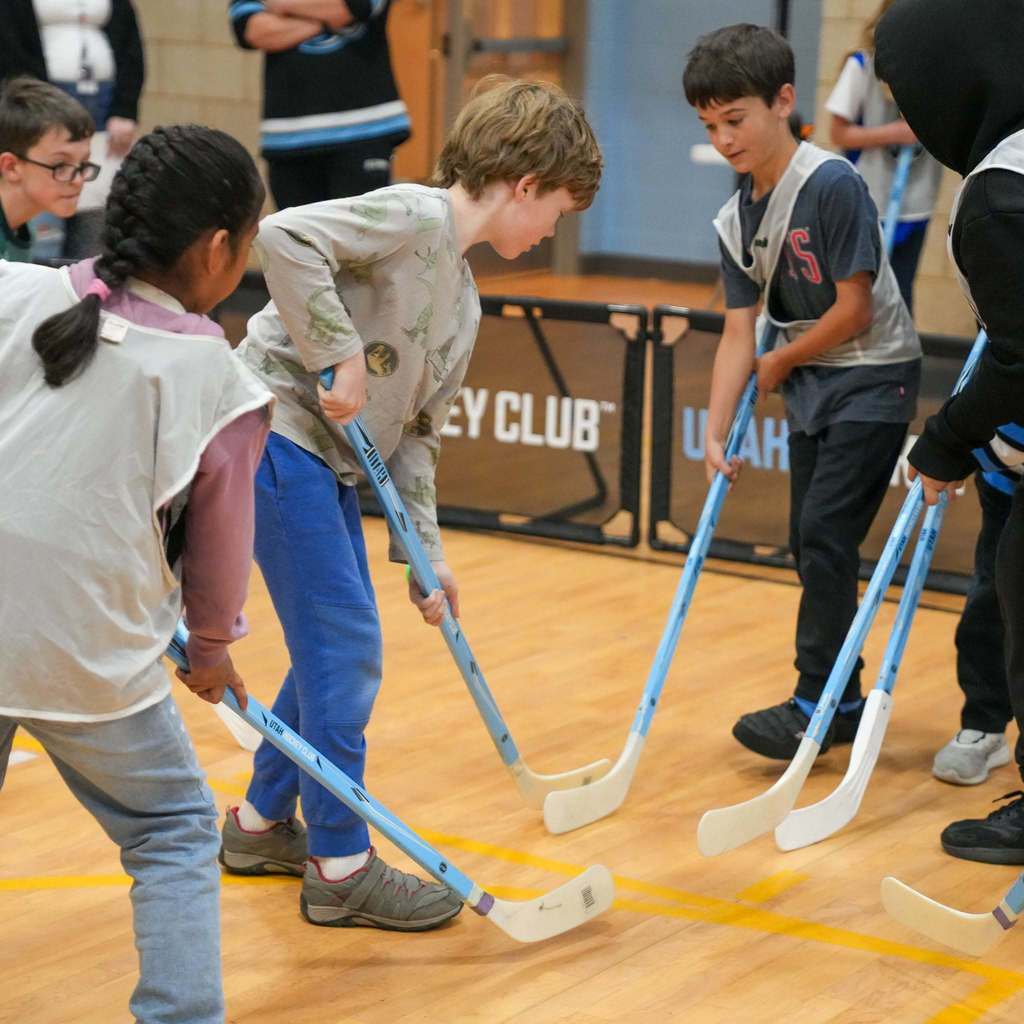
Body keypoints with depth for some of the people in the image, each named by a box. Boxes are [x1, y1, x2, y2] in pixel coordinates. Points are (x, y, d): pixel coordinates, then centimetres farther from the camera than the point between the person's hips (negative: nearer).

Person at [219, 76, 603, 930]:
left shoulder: (463, 301, 15)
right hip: (277, 434, -10)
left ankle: (263, 823, 33)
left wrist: (426, 555, 13)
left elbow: (417, 432, 18)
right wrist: (338, 355, -24)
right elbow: (285, 237, -27)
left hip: (330, 461, 10)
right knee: (344, 645, -7)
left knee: (337, 644, 17)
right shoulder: (413, 216, -13)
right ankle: (341, 868, 3)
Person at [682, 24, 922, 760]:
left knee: (824, 532, -13)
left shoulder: (832, 184, -22)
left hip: (873, 376, -8)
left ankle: (818, 705, -7)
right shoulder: (737, 221, 1)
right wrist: (717, 431, -10)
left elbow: (854, 312, -21)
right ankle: (841, 701, 21)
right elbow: (738, 332, 0)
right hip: (811, 384, 8)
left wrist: (778, 365, -7)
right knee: (811, 541, 10)